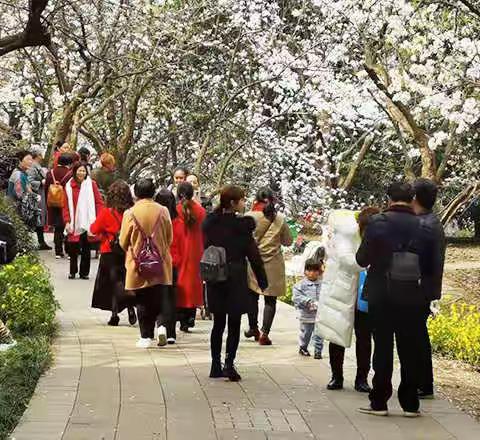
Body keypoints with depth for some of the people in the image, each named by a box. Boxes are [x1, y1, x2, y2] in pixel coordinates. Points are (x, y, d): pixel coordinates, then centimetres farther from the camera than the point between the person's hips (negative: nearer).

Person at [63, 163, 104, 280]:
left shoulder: (91, 184, 0)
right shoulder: (69, 186, 2)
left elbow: (99, 203, -1)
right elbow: (66, 206, 2)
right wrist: (67, 221, -7)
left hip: (87, 223, 0)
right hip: (74, 223, 0)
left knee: (86, 249, 7)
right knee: (73, 248, 3)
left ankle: (84, 272, 16)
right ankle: (73, 271, 19)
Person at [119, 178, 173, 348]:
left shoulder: (130, 213, -10)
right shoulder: (163, 211, -6)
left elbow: (123, 242, -2)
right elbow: (169, 238, 4)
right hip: (160, 264, 1)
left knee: (142, 302, 8)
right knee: (160, 299, 15)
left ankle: (146, 336, 8)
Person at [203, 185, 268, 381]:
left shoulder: (210, 223, 2)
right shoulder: (242, 225, -11)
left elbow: (206, 249, 7)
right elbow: (253, 254, -8)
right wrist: (262, 281, -1)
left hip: (215, 280, 5)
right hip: (236, 279, -5)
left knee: (218, 323, 12)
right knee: (234, 324, 2)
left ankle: (216, 365, 13)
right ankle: (229, 364, -7)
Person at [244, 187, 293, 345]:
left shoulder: (249, 217, -10)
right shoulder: (280, 219, -5)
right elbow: (288, 241, 4)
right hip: (273, 265, 0)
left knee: (252, 296, 18)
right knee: (270, 299, 4)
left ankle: (253, 328, 29)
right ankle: (264, 333, -4)